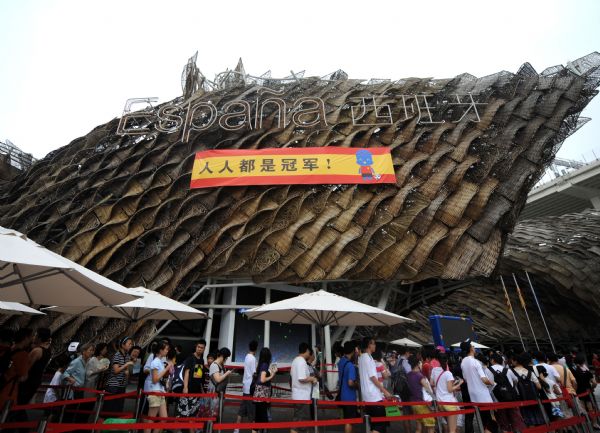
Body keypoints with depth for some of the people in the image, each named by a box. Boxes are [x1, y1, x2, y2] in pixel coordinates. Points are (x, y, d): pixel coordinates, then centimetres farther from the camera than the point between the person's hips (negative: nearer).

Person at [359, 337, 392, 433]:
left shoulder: (361, 358, 12)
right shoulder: (368, 358, -17)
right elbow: (373, 377, -17)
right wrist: (385, 391, -12)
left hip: (367, 395, 9)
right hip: (374, 396, -9)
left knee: (372, 422, 14)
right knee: (380, 423, -1)